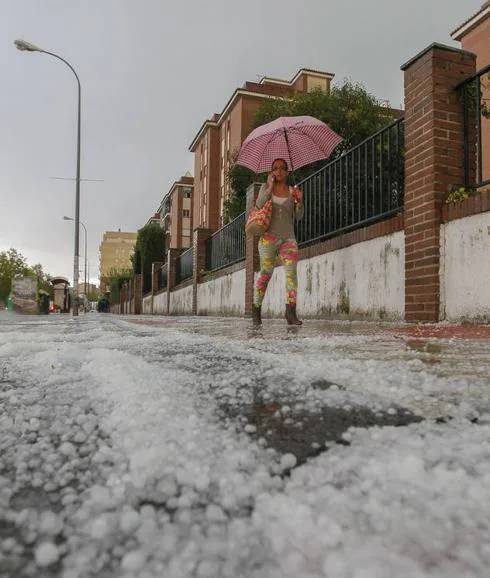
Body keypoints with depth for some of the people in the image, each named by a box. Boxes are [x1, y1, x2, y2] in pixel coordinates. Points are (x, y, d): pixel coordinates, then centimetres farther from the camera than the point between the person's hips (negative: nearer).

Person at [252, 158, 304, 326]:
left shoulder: (292, 191, 14)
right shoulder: (266, 187, 11)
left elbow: (298, 216, 10)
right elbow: (259, 205, -7)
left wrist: (300, 202, -7)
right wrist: (270, 187, -8)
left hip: (288, 238, 2)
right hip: (269, 236, -2)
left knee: (291, 272, -13)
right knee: (266, 272, -6)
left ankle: (291, 312, -18)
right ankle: (256, 309, 9)